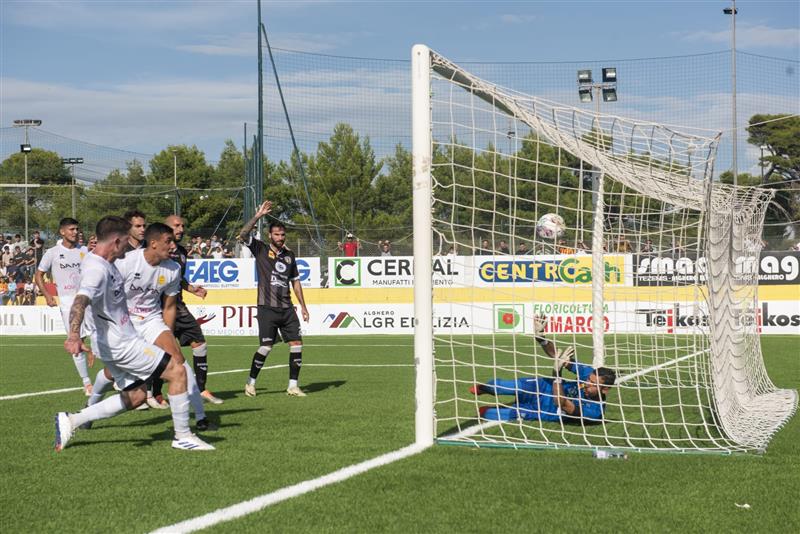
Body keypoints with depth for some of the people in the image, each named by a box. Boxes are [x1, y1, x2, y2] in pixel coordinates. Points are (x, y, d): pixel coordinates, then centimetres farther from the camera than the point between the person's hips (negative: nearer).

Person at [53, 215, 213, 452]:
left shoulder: (104, 263, 9)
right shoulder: (97, 269, -22)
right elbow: (80, 302, -38)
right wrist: (74, 335, -53)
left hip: (119, 342, 11)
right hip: (122, 343, -11)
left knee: (135, 396, 14)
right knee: (177, 371, -7)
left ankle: (71, 421, 12)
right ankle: (182, 436, 1)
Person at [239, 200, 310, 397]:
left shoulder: (289, 255, 14)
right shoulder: (261, 250, 1)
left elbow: (295, 281, 20)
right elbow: (243, 234, -15)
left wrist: (303, 307, 17)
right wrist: (258, 215, -21)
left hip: (287, 308, 5)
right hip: (267, 308, -5)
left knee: (297, 344, -1)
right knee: (265, 347, -8)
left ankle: (293, 386, 7)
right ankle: (251, 383, 10)